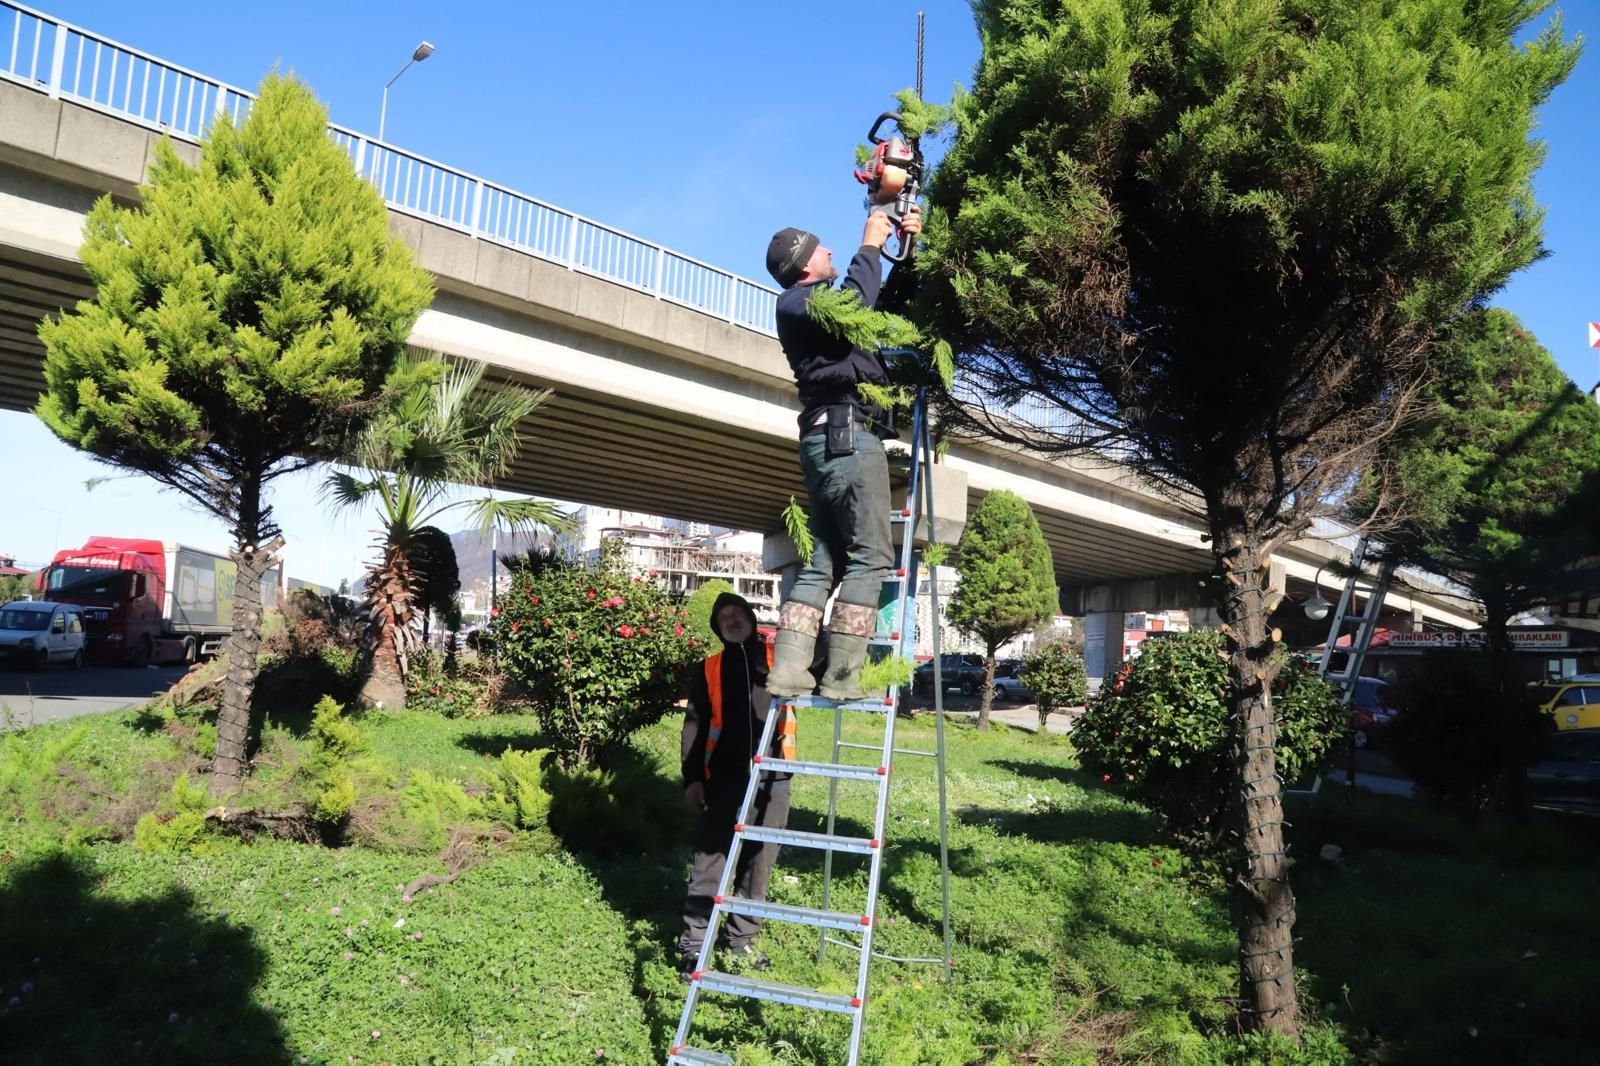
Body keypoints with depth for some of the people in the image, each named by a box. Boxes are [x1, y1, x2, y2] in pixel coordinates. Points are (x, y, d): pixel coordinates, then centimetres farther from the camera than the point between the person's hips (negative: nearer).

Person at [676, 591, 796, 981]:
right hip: (723, 778, -1)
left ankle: (743, 939, 20)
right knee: (710, 862, -2)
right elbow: (694, 725, 9)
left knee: (758, 863, 7)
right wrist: (692, 777, 1)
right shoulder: (709, 668, 10)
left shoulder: (780, 657, 10)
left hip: (771, 778, 1)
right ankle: (692, 943, 4)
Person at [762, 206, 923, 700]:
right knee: (870, 556, -13)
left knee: (824, 562, 3)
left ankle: (789, 670, -2)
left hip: (830, 439, 10)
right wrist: (870, 246, -7)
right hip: (847, 434, -10)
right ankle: (842, 675, -16)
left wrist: (906, 250, 26)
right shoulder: (795, 301, 2)